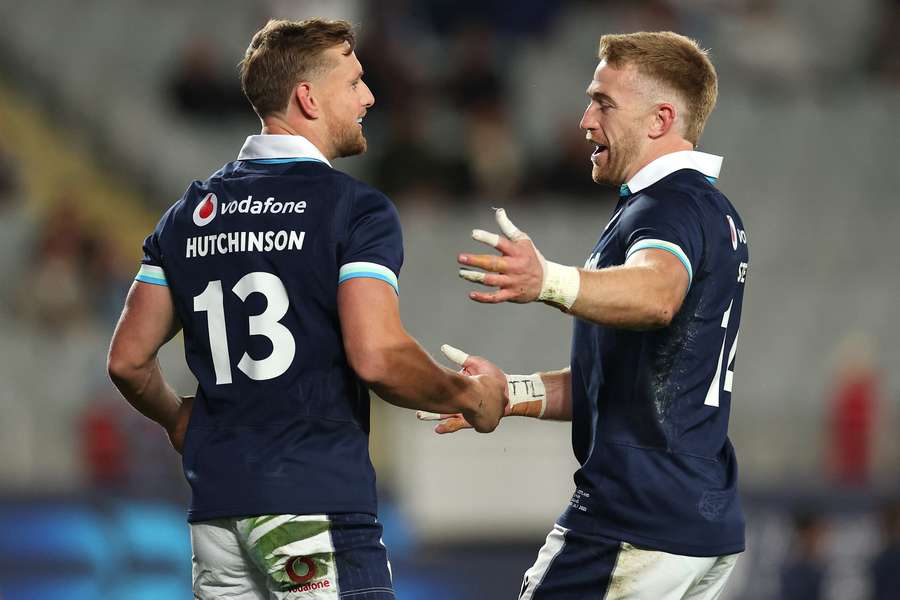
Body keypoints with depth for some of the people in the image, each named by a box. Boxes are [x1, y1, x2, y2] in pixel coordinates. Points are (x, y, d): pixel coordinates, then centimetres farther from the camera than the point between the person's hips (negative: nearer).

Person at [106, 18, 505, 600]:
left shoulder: (191, 212, 12)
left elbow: (129, 359, 13)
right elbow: (378, 359, -19)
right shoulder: (356, 209, -7)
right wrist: (471, 397, -2)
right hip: (318, 507, -7)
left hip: (216, 505, 7)